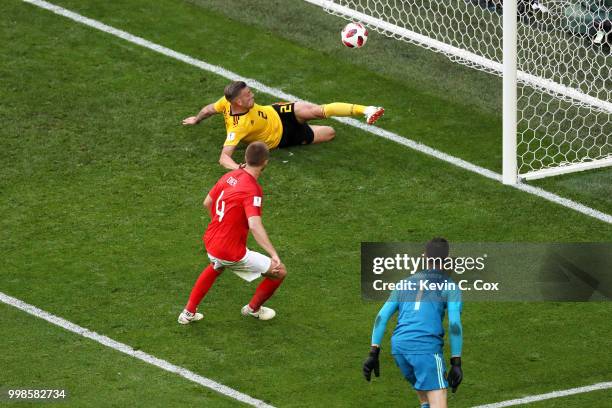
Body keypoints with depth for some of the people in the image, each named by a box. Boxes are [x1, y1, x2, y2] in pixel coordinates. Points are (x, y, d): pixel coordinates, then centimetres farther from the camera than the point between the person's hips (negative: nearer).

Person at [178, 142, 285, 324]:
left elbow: (207, 203, 15)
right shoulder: (252, 190, -23)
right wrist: (274, 254, -40)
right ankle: (254, 308, 30)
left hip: (211, 241, 8)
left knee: (216, 267, 42)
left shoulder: (230, 176, 1)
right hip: (231, 252, -8)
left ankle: (189, 313, 43)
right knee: (279, 272, 6)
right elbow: (255, 225, -35)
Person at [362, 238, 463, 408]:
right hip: (427, 346, -5)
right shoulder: (450, 286, 9)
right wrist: (456, 363, -2)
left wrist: (373, 354, 13)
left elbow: (382, 316, 14)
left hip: (398, 347, 5)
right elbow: (454, 324, -3)